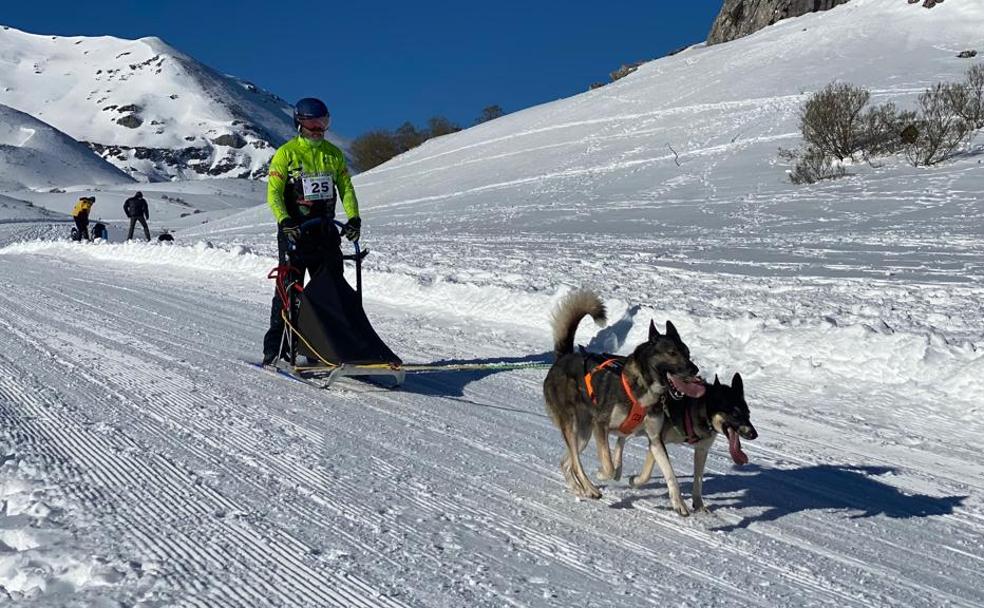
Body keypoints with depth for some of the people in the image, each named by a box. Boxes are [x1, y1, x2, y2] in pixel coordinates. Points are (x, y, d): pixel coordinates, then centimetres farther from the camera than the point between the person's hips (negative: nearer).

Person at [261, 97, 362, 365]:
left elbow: (346, 187, 9)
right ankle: (275, 348, 4)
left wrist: (353, 218, -7)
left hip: (325, 229, 4)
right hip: (293, 230, -4)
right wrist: (285, 222, -24)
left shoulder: (333, 153, 12)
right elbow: (273, 194, -8)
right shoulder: (285, 153, -2)